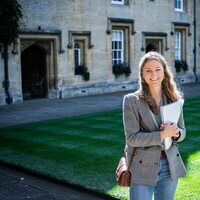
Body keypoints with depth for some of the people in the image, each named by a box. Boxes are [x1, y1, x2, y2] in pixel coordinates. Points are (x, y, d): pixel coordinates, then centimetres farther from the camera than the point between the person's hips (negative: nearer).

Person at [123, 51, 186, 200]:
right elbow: (132, 138, -14)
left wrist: (175, 133, -16)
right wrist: (162, 135, -23)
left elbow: (182, 131, 8)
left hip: (170, 166, 4)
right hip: (143, 168, -4)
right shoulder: (131, 100, -9)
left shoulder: (174, 98, 2)